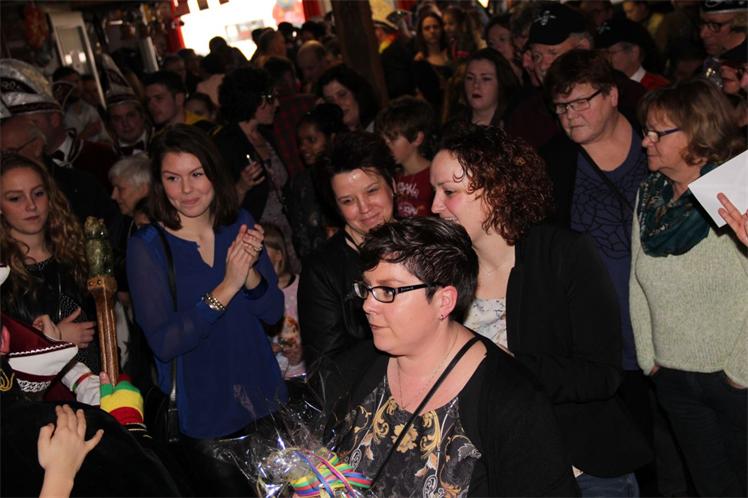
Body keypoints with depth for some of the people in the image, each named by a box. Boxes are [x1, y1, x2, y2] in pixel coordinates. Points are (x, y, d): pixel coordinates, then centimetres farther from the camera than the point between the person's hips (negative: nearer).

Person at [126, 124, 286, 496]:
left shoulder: (240, 225, -2)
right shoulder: (146, 246, -13)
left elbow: (273, 313, -1)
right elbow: (163, 343, -20)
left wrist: (249, 271, -21)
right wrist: (226, 289, -28)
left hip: (261, 398, 4)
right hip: (203, 414, -4)